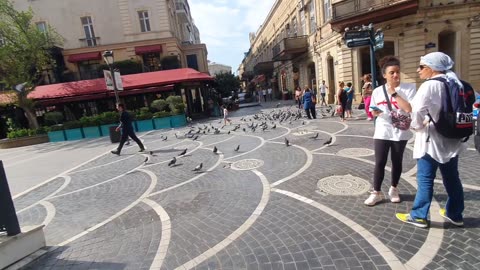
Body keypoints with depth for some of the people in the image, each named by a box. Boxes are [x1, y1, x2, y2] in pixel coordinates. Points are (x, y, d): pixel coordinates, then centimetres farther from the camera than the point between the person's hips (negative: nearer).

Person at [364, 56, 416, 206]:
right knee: (379, 163, 0)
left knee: (397, 162, 12)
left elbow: (409, 109, -19)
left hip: (400, 133, -1)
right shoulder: (377, 91, 3)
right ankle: (376, 193, 12)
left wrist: (394, 93, -15)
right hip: (382, 132, 1)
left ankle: (394, 189, 32)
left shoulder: (409, 88, -5)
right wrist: (375, 112, -12)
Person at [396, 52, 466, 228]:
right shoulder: (455, 83, 10)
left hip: (431, 140, -8)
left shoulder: (430, 85, -16)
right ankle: (455, 214, 30)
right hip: (451, 139, 8)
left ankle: (418, 216, 9)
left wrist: (416, 126, -12)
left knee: (425, 180, 0)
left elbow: (418, 110, -29)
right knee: (452, 178, 17)